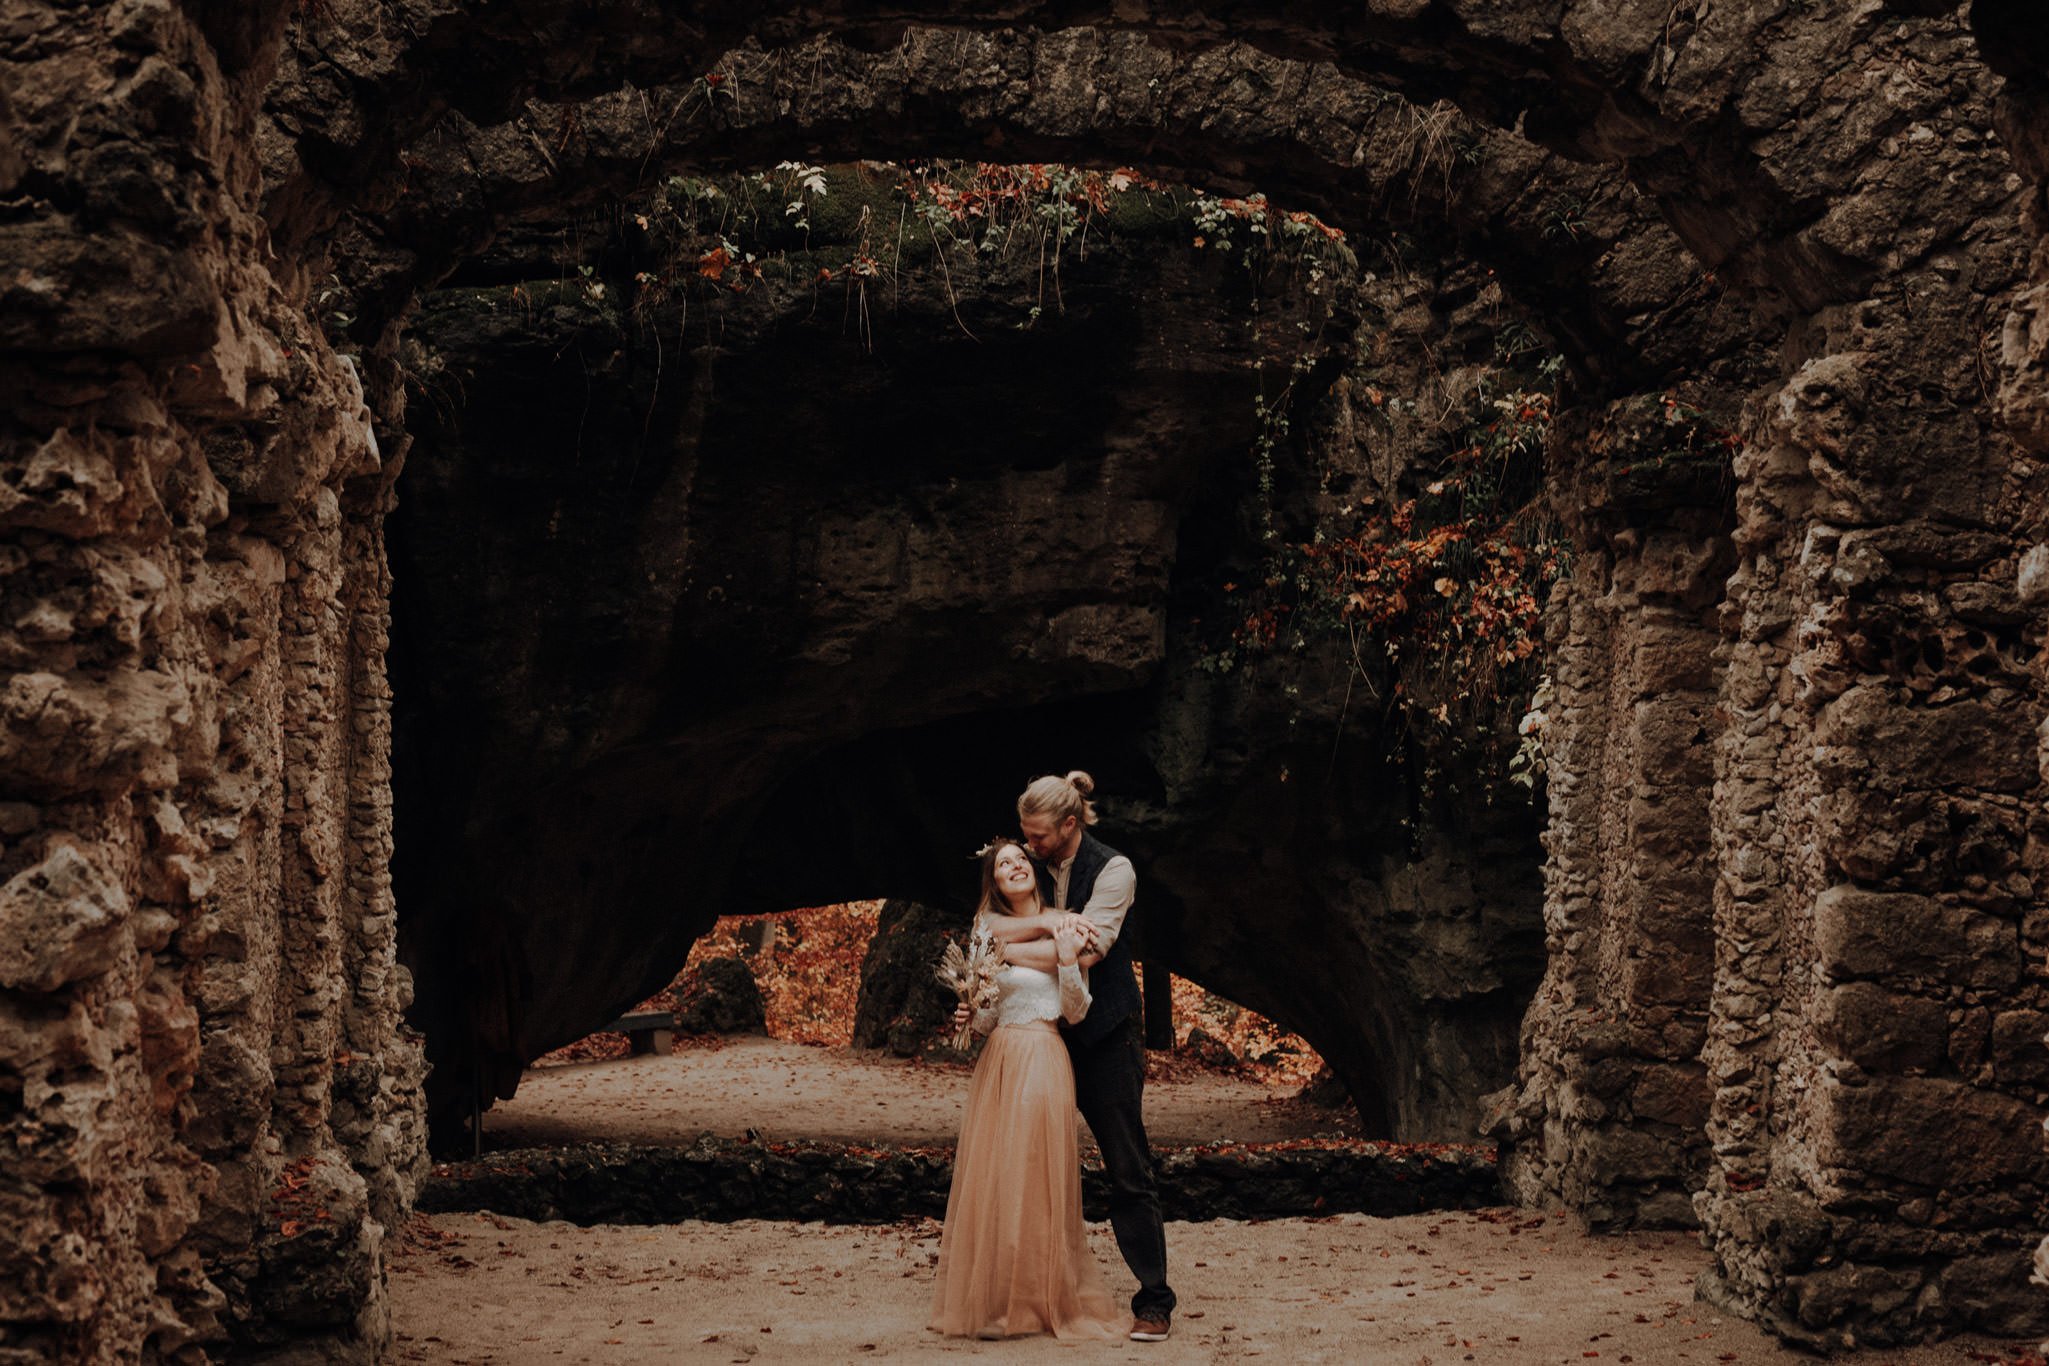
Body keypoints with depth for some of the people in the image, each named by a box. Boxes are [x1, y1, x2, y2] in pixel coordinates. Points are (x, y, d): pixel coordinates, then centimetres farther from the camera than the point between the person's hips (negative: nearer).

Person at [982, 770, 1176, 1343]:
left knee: (1128, 1169, -4)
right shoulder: (1033, 871, 8)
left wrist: (1011, 947, -16)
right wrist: (1046, 922, -21)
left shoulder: (1112, 870, -9)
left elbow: (1087, 951, -20)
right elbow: (991, 927, -5)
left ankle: (1154, 1301, 0)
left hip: (1106, 1035, -5)